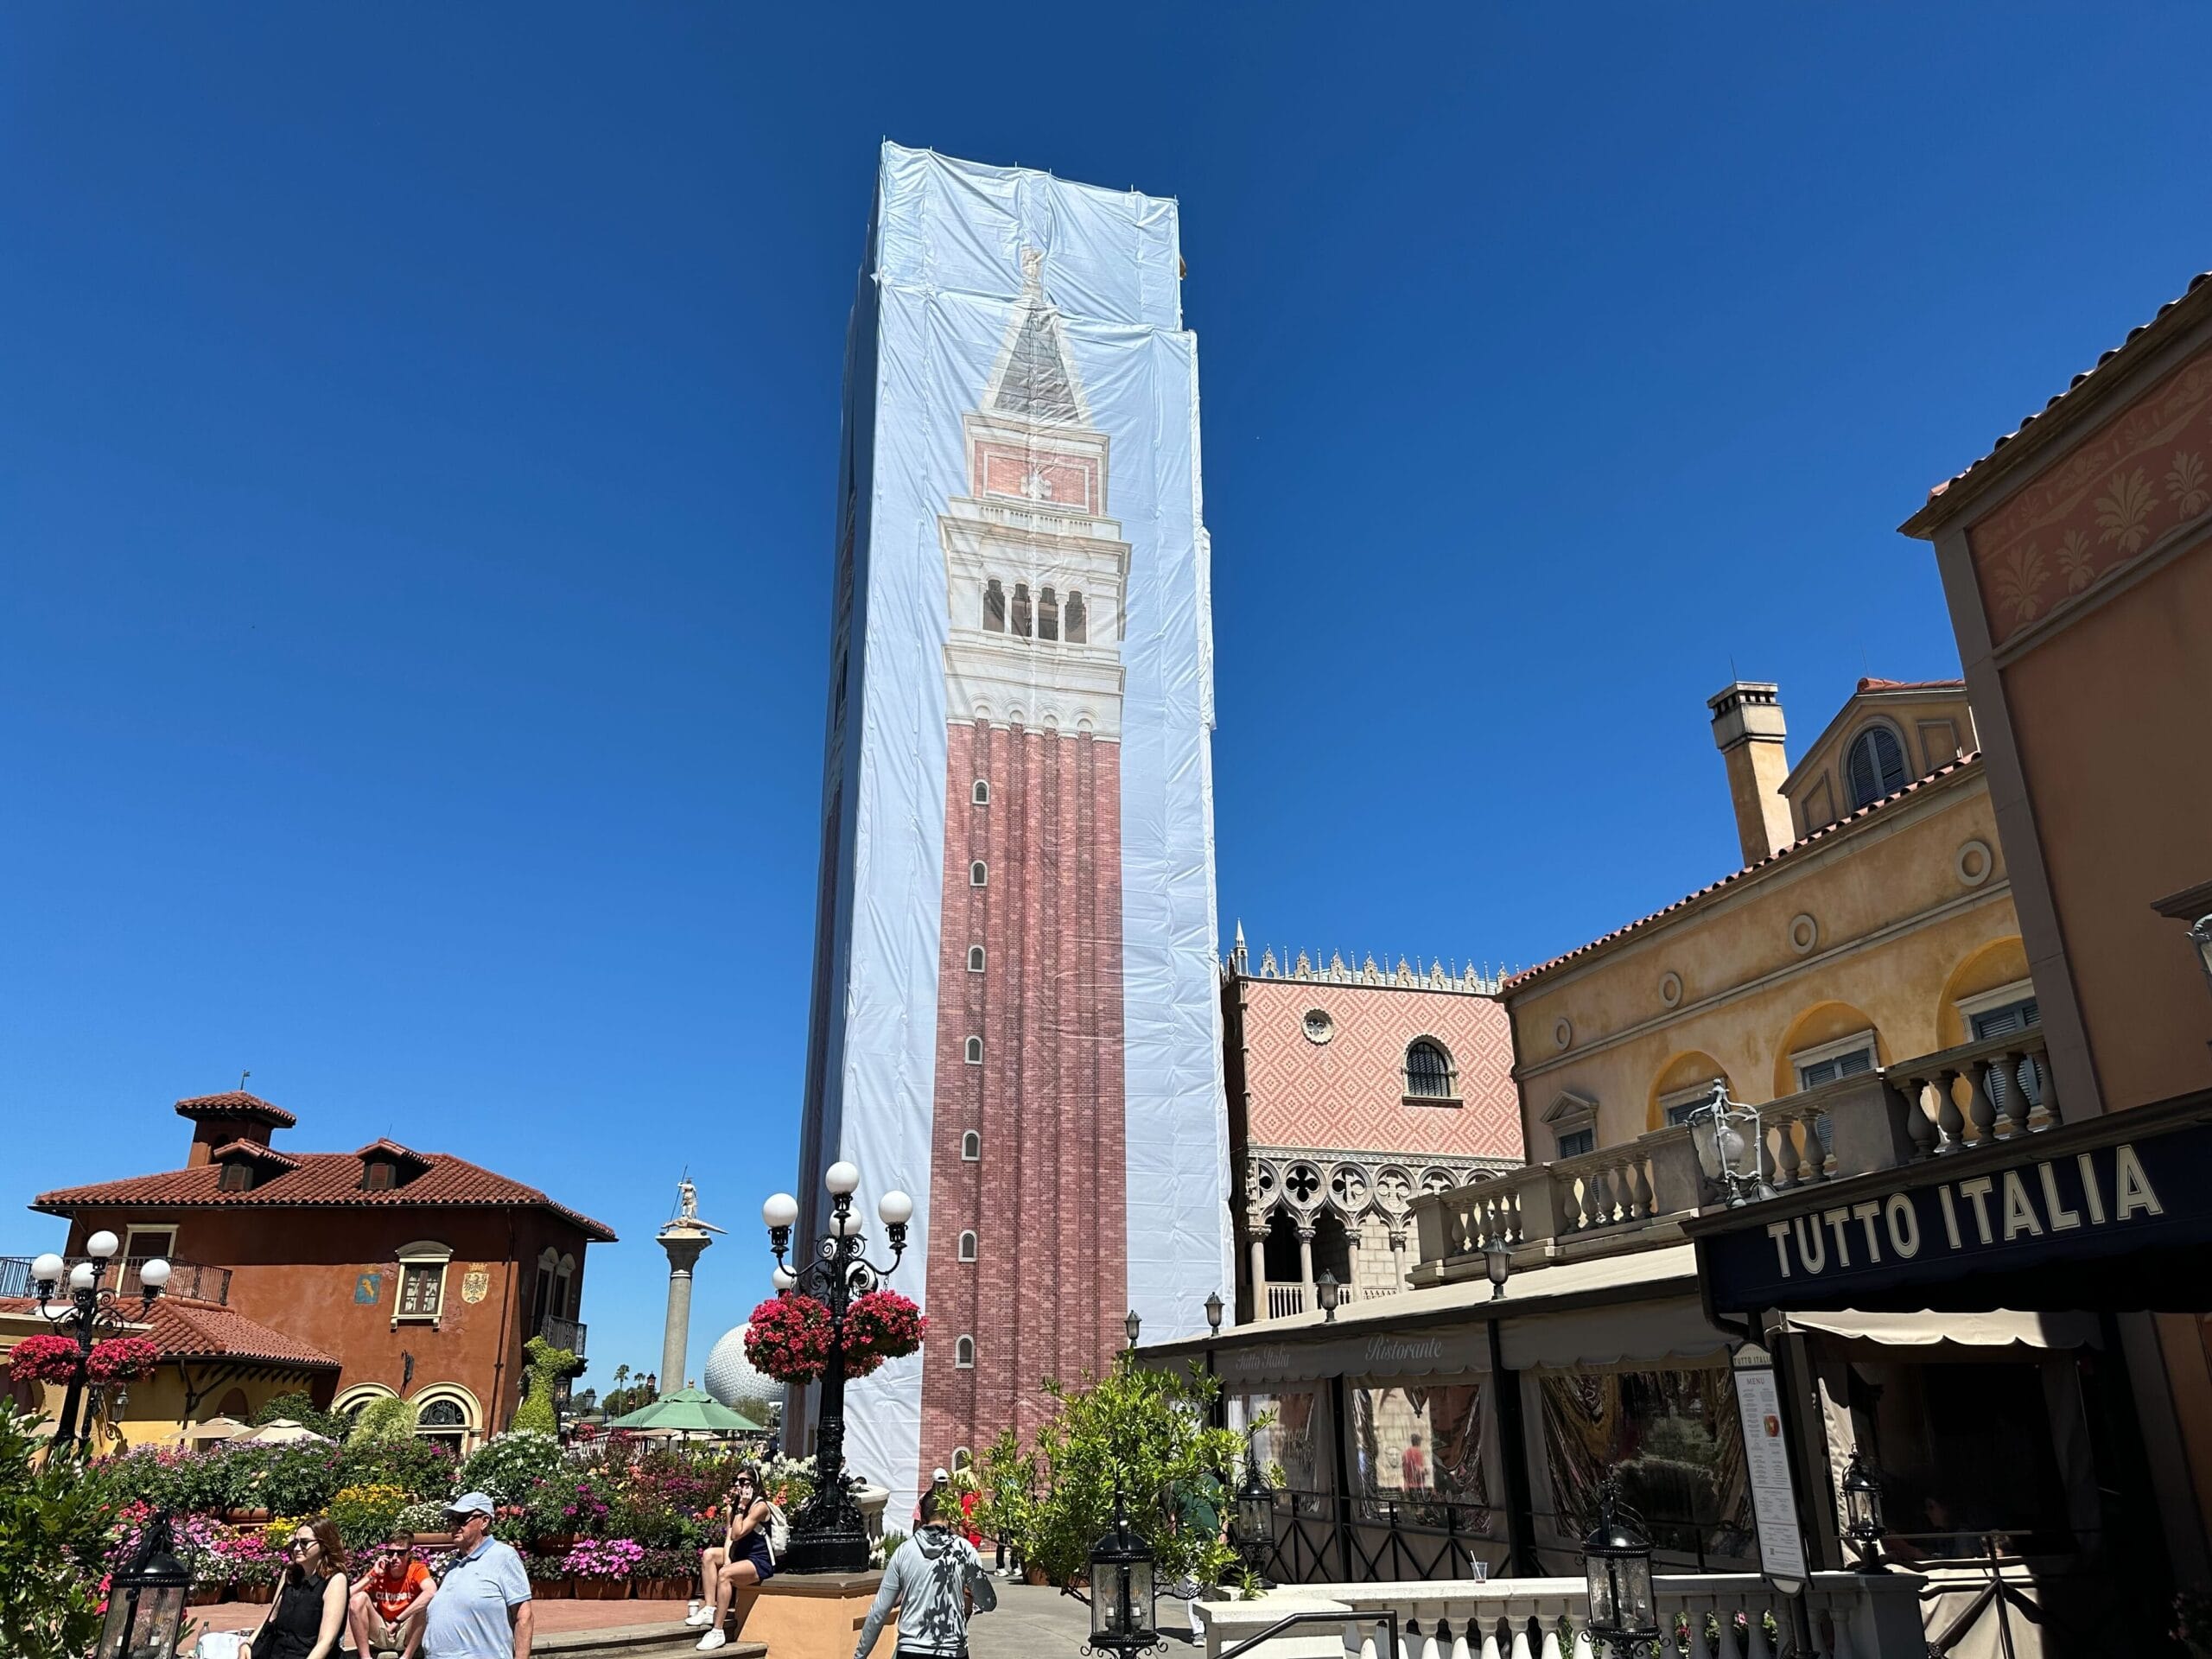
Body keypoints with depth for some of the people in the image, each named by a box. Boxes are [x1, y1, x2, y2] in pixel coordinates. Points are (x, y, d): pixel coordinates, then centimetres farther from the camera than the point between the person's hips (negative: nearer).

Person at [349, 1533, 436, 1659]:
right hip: (381, 1632, 3)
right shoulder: (378, 1572, -4)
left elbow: (431, 1592, -37)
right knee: (359, 1598, -18)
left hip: (407, 1634, -3)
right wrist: (373, 1576, -21)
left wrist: (399, 1620, -35)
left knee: (425, 1604, -31)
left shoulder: (417, 1570, -15)